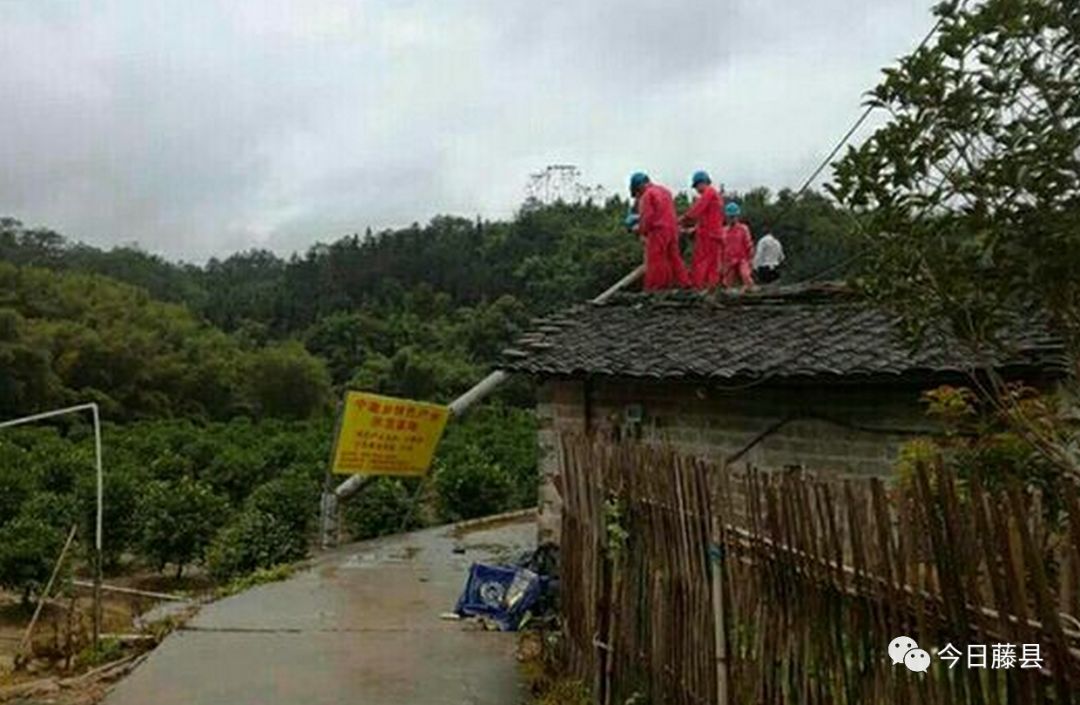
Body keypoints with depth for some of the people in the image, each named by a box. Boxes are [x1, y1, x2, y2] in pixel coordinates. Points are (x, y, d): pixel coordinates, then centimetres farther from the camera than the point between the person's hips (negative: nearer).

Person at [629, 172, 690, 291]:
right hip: (672, 228, 8)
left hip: (658, 231, -8)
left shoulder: (647, 195, -9)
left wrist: (643, 233, -3)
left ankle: (655, 285, 1)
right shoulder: (664, 191, 18)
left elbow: (647, 217, -15)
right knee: (673, 256, 13)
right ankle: (683, 281, 15)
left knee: (655, 259, -2)